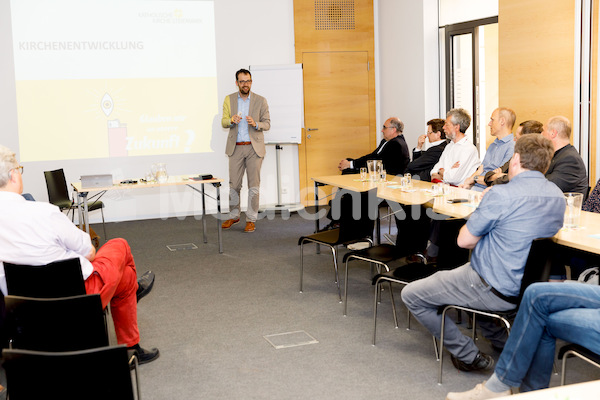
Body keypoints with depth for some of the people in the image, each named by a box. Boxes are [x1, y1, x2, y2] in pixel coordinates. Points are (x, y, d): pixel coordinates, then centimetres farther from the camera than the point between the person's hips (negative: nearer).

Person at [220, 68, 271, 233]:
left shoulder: (260, 101, 1)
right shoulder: (229, 99, 6)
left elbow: (267, 124, 1)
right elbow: (223, 122, 6)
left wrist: (255, 124, -20)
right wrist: (231, 120, -17)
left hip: (254, 147, -1)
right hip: (236, 148, 2)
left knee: (254, 185, 0)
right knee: (234, 184, 6)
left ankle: (251, 220, 9)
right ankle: (233, 216, 22)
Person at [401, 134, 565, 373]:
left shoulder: (501, 195, -23)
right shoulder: (558, 196, 1)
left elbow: (465, 241, -13)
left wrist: (479, 213, 5)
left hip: (495, 292, -8)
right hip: (529, 286, 8)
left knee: (411, 295, 4)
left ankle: (468, 355, 5)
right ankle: (502, 341, 29)